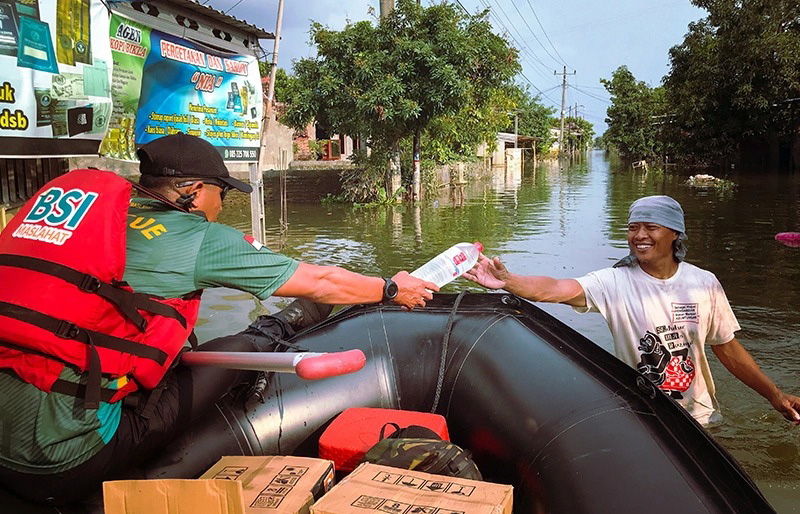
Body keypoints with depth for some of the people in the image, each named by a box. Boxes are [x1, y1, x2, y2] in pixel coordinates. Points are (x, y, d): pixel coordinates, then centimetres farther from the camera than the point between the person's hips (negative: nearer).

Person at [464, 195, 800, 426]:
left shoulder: (704, 284, -5)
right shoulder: (616, 282, -15)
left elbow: (728, 349, 6)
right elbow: (556, 289, -32)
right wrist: (506, 281, -48)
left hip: (695, 416, 3)